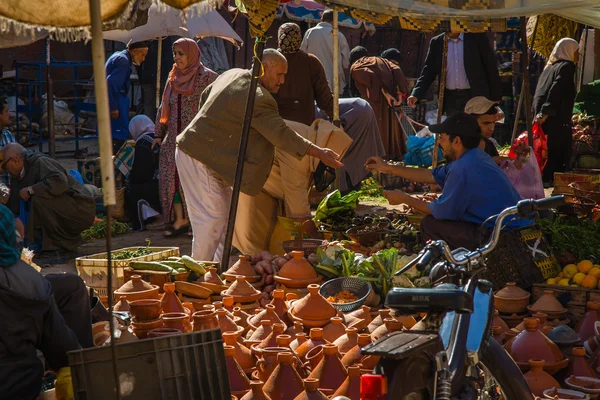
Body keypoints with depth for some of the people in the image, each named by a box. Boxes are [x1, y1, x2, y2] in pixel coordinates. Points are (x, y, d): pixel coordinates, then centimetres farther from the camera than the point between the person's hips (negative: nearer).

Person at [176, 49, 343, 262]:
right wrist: (319, 153, -22)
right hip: (198, 158, -11)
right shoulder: (257, 98, -22)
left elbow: (205, 97, 23)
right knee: (212, 217, -9)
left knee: (227, 212, 13)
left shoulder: (232, 74, 9)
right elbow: (281, 135, -24)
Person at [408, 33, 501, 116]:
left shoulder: (477, 38, -2)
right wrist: (416, 94, -11)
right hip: (450, 99, 3)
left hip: (475, 96, -3)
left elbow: (491, 67, 1)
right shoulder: (436, 43, 6)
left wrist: (495, 98, -1)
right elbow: (429, 71, 4)